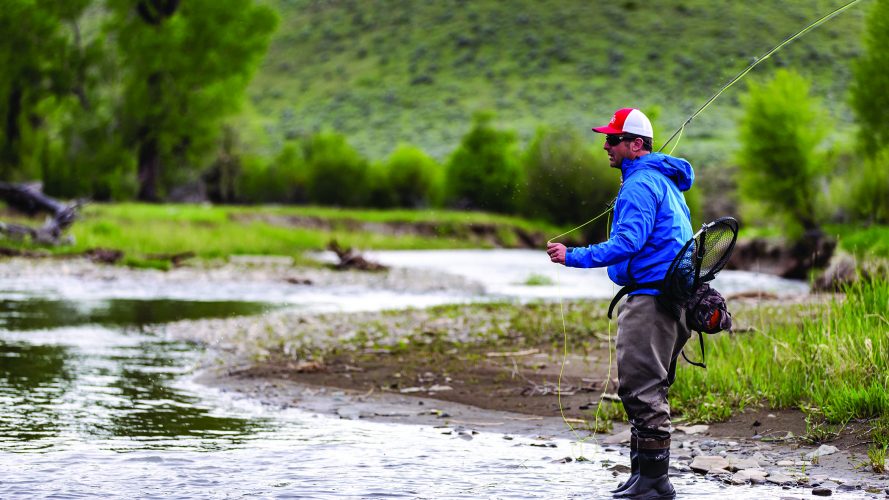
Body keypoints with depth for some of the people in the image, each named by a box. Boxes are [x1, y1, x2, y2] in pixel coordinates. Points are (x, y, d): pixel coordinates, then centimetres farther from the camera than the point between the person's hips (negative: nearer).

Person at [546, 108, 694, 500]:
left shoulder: (640, 184, -13)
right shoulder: (664, 181, 21)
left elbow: (627, 243, -24)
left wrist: (575, 257, -24)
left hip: (650, 298, -11)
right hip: (669, 298, 11)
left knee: (640, 386, -10)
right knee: (649, 389, 13)